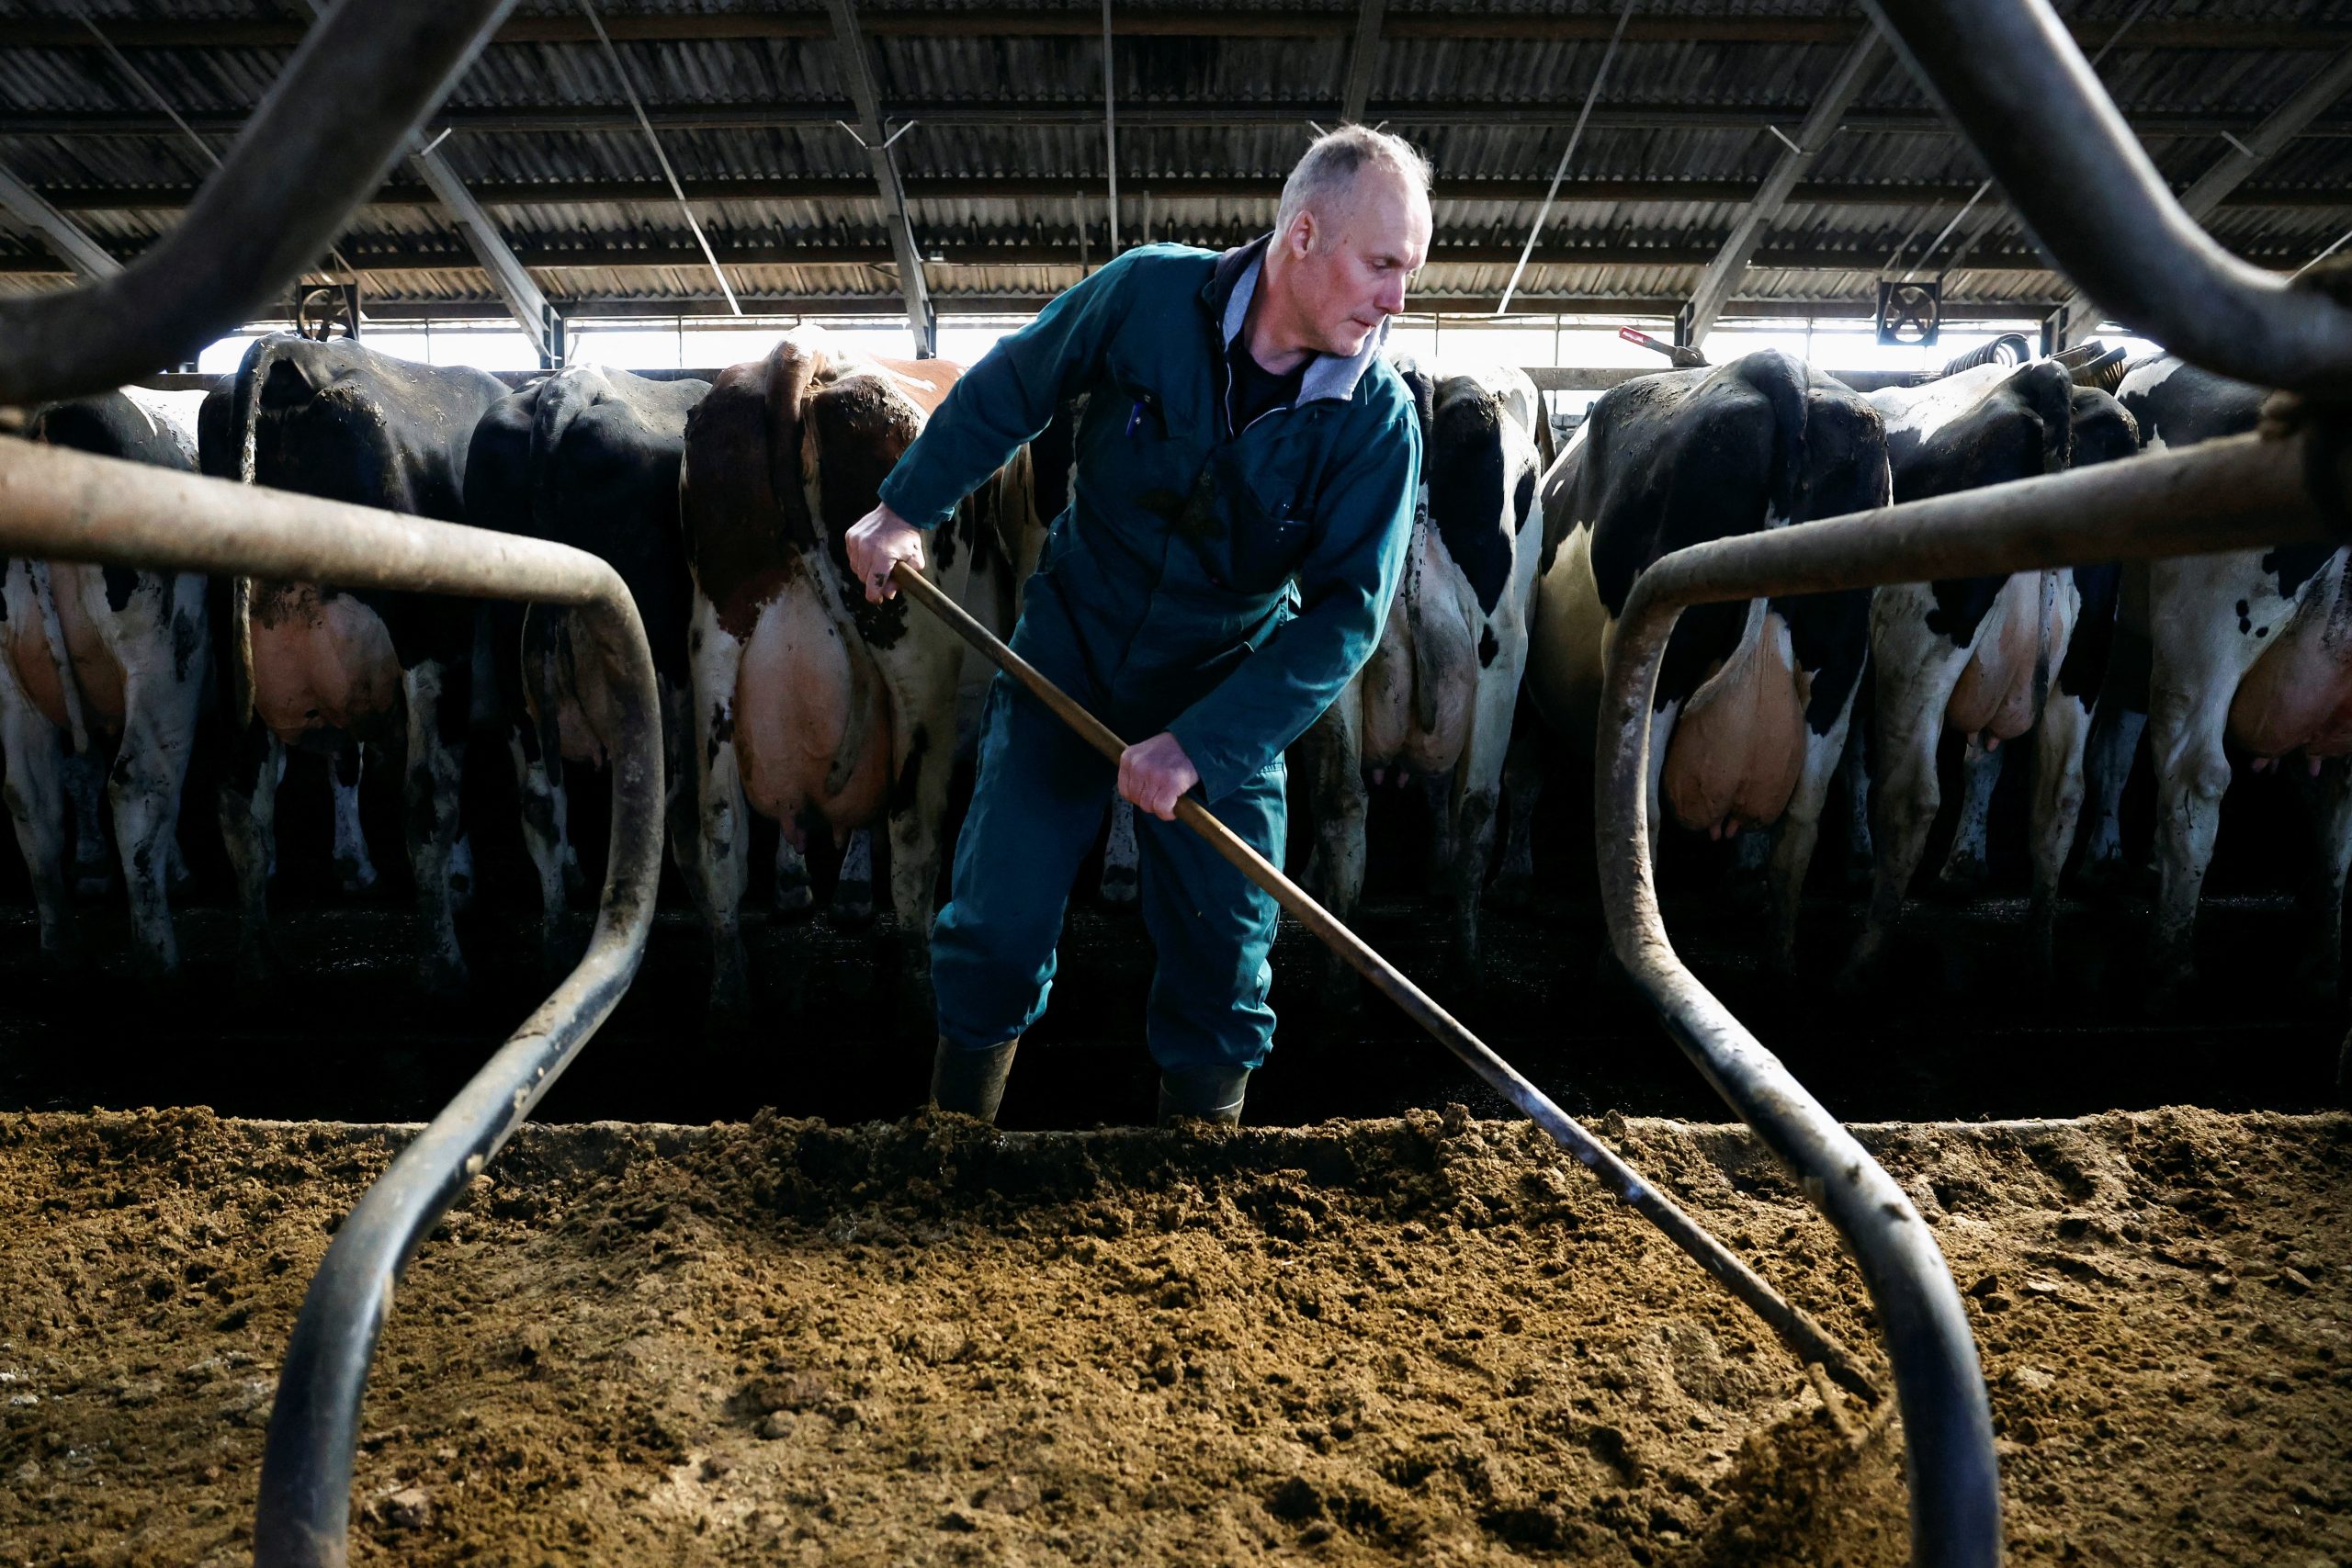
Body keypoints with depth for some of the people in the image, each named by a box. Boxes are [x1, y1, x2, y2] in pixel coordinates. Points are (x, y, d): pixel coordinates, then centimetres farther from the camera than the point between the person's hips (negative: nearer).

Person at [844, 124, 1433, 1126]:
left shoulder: (1378, 422, -14)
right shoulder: (1150, 294, -14)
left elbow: (1346, 615, -17)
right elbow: (1009, 392, 1)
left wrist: (1199, 746, -25)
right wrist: (905, 509, 6)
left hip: (1228, 698, 0)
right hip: (1068, 656, 0)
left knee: (1223, 964, 5)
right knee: (995, 929, 4)